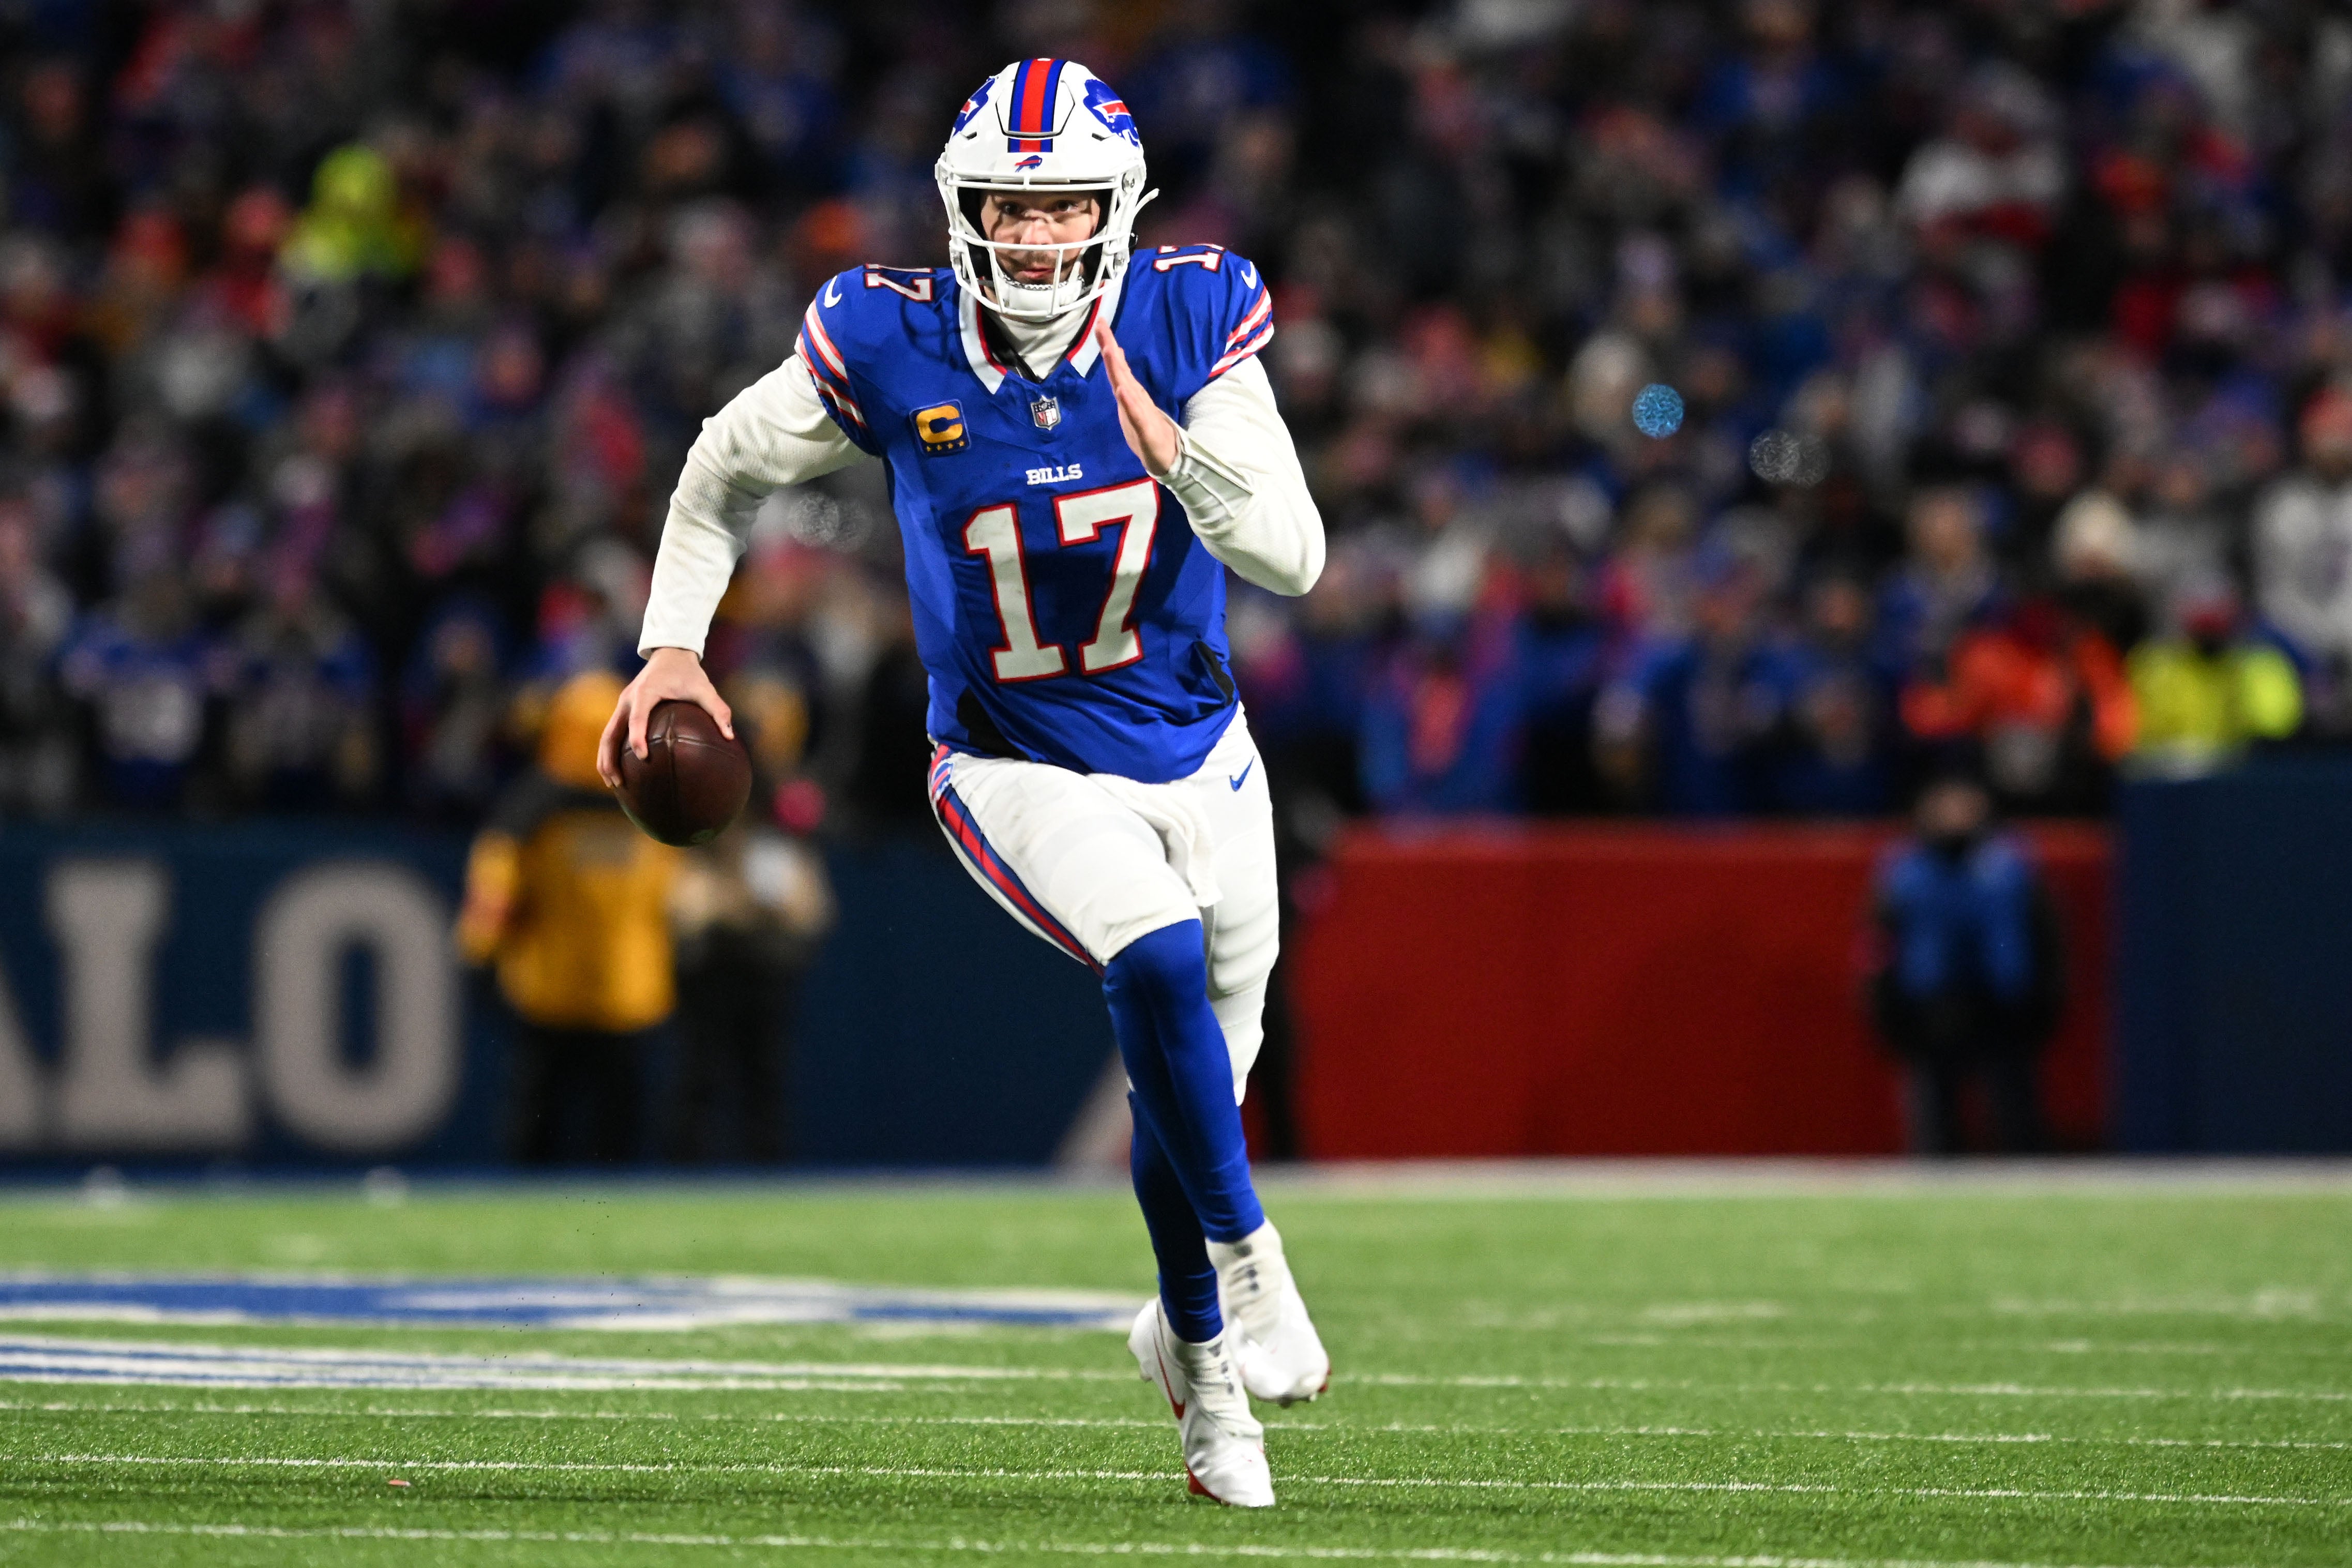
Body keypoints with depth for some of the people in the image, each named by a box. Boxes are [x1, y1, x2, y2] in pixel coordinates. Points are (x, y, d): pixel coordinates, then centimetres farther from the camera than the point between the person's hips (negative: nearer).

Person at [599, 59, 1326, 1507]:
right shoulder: (888, 343, -16)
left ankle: (1195, 1346, 40)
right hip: (1019, 771, -3)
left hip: (1197, 754, 3)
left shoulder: (1189, 319, -14)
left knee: (1202, 1072, 14)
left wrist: (1166, 441, -34)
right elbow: (730, 468, 4)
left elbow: (1296, 559, -19)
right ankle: (1248, 1268, -16)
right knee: (1160, 963, -31)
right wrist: (673, 643, -5)